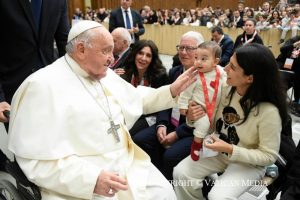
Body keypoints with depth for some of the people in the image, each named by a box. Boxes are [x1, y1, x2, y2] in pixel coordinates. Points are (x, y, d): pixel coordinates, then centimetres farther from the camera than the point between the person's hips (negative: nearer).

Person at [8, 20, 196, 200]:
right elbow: (37, 158, -19)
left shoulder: (107, 75, 10)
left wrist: (171, 91, 9)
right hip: (82, 182, -6)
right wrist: (91, 179, -26)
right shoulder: (43, 86, -15)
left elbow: (138, 98, 21)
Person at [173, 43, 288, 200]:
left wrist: (230, 150, -26)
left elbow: (269, 156, -17)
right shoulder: (225, 89, -12)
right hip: (218, 153, 5)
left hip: (248, 163, -5)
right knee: (180, 173, -9)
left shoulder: (268, 111, -27)